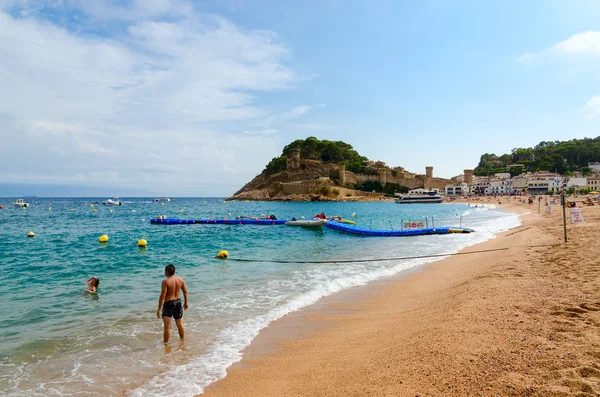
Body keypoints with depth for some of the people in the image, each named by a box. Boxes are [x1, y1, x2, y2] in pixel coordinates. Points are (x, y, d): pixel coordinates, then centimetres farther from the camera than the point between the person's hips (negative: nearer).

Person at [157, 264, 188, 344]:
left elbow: (162, 296, -19)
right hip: (178, 302, 6)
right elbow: (185, 291, 7)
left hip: (168, 303, -6)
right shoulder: (180, 279, -1)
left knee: (167, 327, -1)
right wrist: (186, 302, 19)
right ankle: (182, 340, 35)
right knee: (180, 324, 20)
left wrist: (159, 309, -13)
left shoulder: (165, 281, -17)